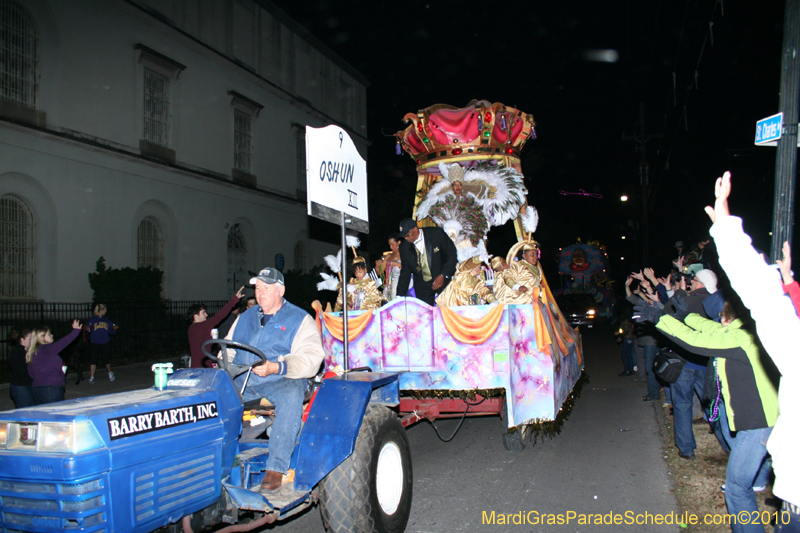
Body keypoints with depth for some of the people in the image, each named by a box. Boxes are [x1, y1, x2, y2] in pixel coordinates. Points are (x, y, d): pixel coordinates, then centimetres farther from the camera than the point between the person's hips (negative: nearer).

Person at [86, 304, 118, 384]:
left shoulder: (106, 320, 14)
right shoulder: (93, 319, 2)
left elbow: (111, 332, 14)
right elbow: (88, 327, -12)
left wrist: (114, 329, -6)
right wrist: (87, 328, -34)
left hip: (105, 343, 3)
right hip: (94, 343, -3)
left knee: (106, 360, 6)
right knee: (93, 360, -4)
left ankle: (110, 373, 30)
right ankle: (91, 377, 5)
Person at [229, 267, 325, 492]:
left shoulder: (300, 320, 5)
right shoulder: (245, 317, 23)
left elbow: (311, 358, -9)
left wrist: (275, 367, -24)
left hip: (281, 380, -5)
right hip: (242, 380, 5)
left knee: (291, 397, -37)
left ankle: (276, 468, -33)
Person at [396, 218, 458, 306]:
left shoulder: (437, 234, -11)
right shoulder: (404, 247, -2)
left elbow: (452, 254, -6)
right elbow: (405, 272, 5)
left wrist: (443, 276, -17)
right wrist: (400, 296, -1)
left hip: (444, 280, -2)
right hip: (422, 286, 2)